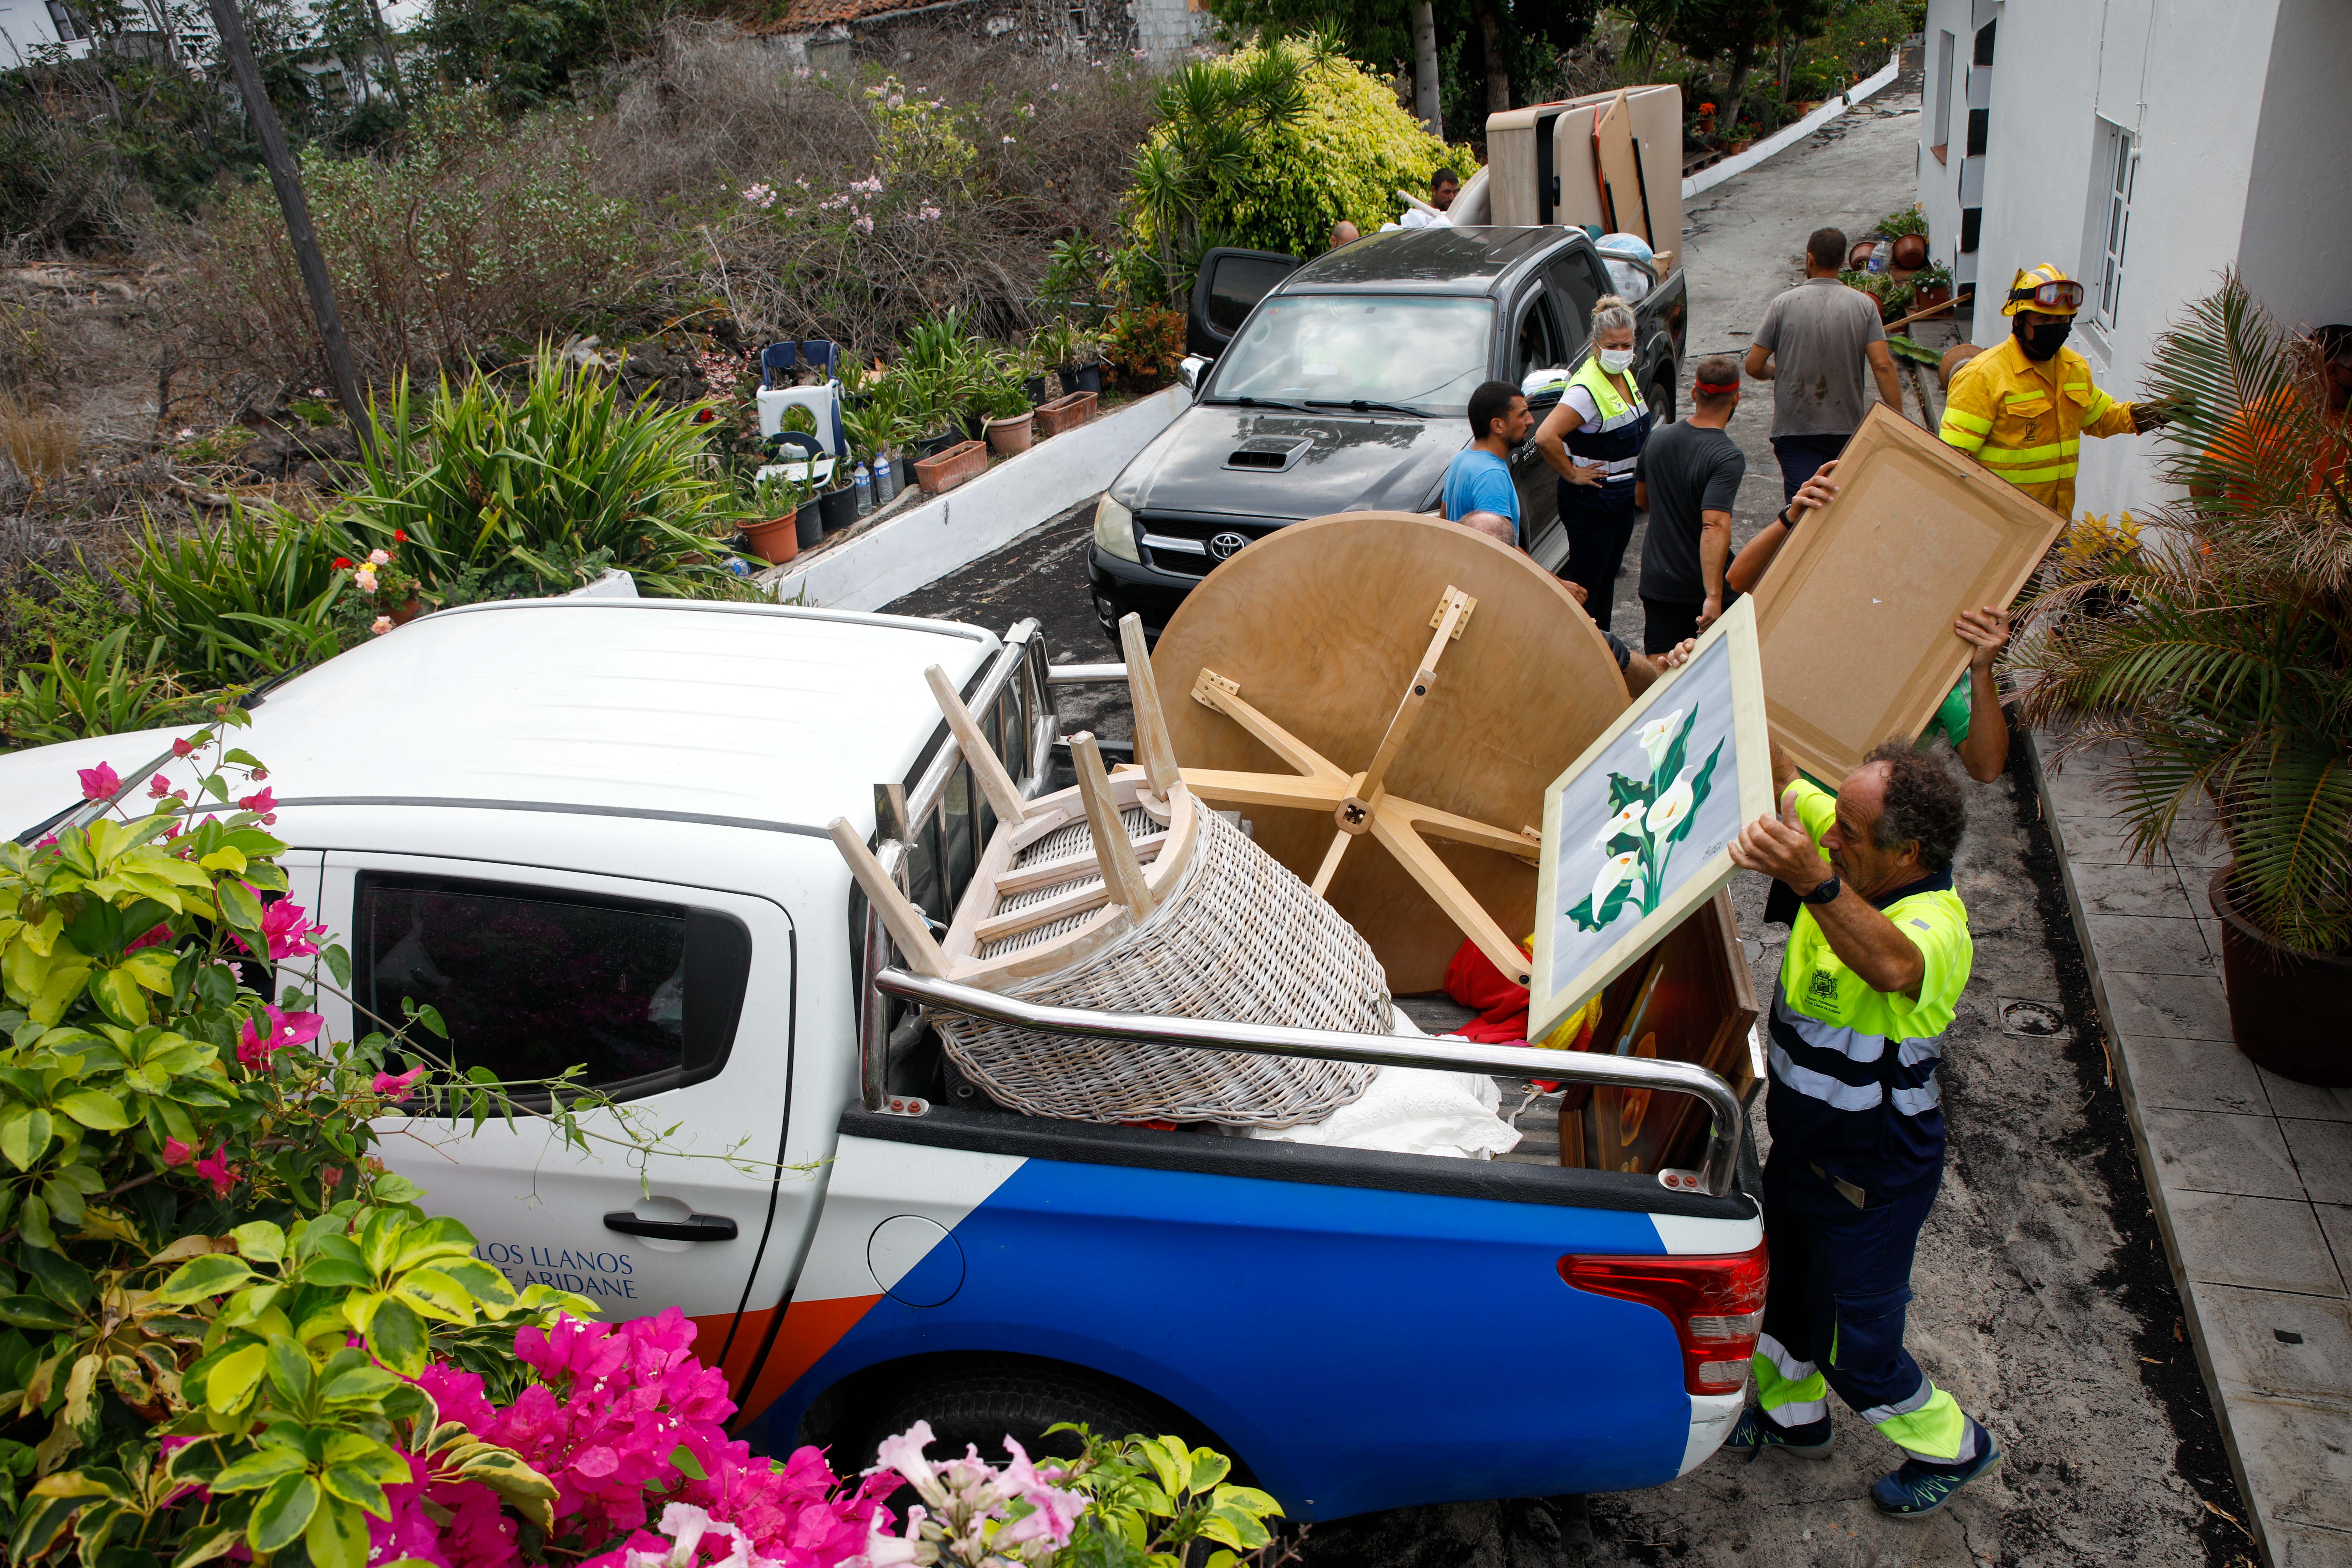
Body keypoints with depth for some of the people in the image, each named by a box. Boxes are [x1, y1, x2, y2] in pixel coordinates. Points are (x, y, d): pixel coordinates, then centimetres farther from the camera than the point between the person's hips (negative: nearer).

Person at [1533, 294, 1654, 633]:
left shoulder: (1625, 375, 6)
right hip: (1591, 501, -9)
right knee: (1587, 582, -1)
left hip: (1623, 497, 9)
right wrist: (1572, 474, -23)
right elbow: (1546, 437, -35)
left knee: (1608, 576, 18)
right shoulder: (1587, 389, -23)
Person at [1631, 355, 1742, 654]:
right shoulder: (1728, 459, -21)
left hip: (1656, 582, 5)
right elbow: (1714, 527, -33)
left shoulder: (1659, 439, 0)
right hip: (1703, 587, -5)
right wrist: (1714, 596, -37)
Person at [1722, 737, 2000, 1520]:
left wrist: (1814, 882, -75)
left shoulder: (1936, 923, -34)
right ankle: (1793, 1415, 53)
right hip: (1801, 1142, 8)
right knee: (1775, 1282, 26)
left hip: (1872, 1175, -8)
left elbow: (1892, 967, -58)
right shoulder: (1843, 855, -11)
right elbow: (1783, 778, 4)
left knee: (1854, 1348, 10)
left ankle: (1952, 1447, 40)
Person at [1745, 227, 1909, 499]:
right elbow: (1883, 366, -10)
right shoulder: (1864, 305, -1)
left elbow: (1754, 367, -3)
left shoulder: (1783, 305, -4)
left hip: (1794, 428, -2)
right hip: (1848, 428, 2)